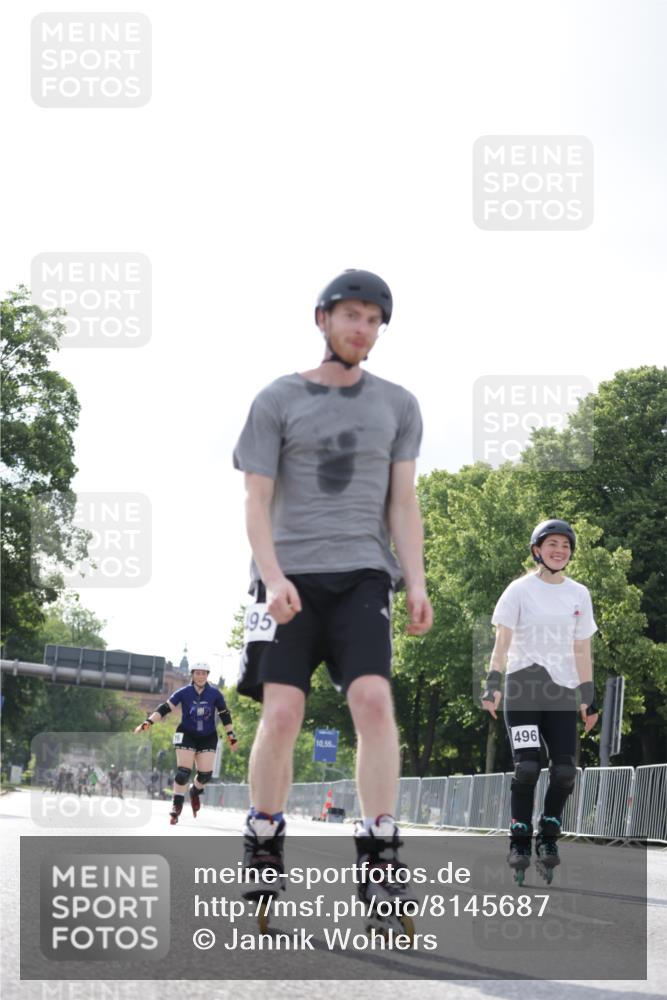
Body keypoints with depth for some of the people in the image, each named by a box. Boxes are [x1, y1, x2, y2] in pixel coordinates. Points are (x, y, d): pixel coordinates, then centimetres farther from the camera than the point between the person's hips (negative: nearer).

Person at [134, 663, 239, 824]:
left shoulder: (215, 694, -6)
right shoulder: (184, 693, -9)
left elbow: (225, 715, 3)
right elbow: (165, 708, -11)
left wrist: (231, 737, 3)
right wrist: (147, 723, -19)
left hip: (208, 737, 2)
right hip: (186, 735, -2)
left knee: (205, 774, -4)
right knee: (183, 771, -12)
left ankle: (195, 791, 30)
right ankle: (176, 806, 1)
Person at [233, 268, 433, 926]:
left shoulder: (397, 406, 14)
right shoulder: (279, 401, 6)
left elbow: (402, 502, 13)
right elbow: (257, 500, 2)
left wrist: (416, 583, 1)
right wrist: (274, 576, -12)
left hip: (362, 575, 1)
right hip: (289, 579, -1)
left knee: (373, 700, -17)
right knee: (281, 712, -11)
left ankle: (378, 861, -17)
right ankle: (263, 852, 6)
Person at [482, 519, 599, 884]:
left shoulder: (579, 594, 13)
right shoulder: (520, 590, 2)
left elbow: (582, 650, 16)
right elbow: (502, 640, -1)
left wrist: (589, 698, 12)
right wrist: (492, 685, -12)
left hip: (562, 691, 3)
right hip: (523, 686, -3)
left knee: (564, 770, -6)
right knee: (527, 767, -13)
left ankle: (548, 838, 11)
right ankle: (519, 842, -2)